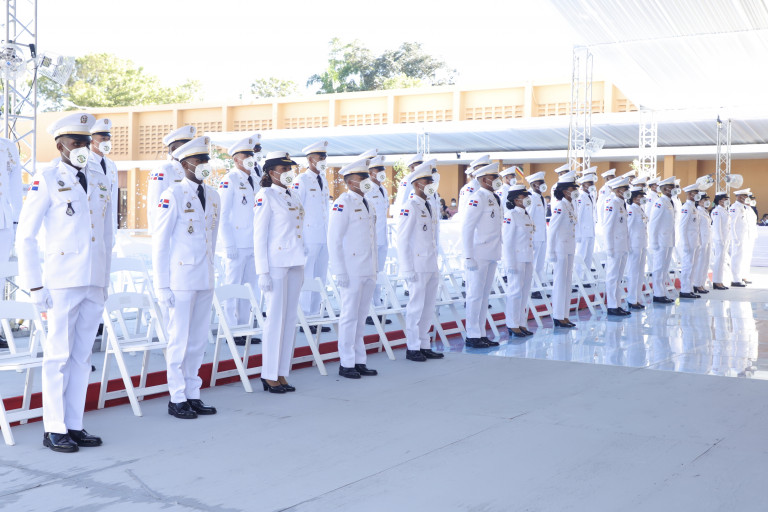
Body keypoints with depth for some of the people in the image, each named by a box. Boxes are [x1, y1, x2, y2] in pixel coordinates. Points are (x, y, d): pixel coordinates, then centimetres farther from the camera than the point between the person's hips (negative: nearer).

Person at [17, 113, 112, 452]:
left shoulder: (100, 182, 14)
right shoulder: (47, 180, -2)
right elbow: (25, 236, -3)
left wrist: (105, 278, 14)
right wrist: (35, 286, -7)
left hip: (95, 283, 5)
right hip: (62, 281, -5)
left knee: (82, 357, 8)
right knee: (58, 355, 0)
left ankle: (74, 426, 16)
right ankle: (54, 430, 9)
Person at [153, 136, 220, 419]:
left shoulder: (213, 196, 11)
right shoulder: (173, 195, -8)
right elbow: (159, 242, -7)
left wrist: (211, 272, 14)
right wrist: (162, 286, -10)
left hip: (206, 280, 6)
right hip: (181, 278, -6)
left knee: (199, 340, 11)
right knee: (179, 340, 1)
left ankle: (193, 395, 21)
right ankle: (177, 399, 11)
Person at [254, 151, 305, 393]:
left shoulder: (293, 197, 16)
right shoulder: (265, 196, -5)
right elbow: (259, 236, -9)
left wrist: (302, 268, 17)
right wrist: (262, 272, -15)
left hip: (294, 263, 7)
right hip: (276, 262, -7)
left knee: (291, 318, 7)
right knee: (276, 317, -5)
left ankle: (282, 373, 14)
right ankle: (269, 375, 5)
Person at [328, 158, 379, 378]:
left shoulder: (367, 205, 16)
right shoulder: (343, 203, -8)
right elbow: (334, 239, -12)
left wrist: (375, 268, 15)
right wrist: (340, 272, -16)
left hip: (368, 271, 7)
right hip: (351, 270, -7)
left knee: (361, 317, 11)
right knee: (350, 316, -2)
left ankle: (359, 362, 18)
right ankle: (346, 364, 6)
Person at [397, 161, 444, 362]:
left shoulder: (428, 207, 16)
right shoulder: (409, 208, -10)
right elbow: (402, 240, -13)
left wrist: (436, 265, 15)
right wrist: (408, 270, -16)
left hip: (431, 267, 8)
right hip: (417, 266, -8)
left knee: (428, 308, 11)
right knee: (416, 307, -3)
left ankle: (424, 346, 20)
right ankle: (412, 349, 7)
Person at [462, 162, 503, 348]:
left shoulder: (494, 198, 16)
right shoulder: (478, 198, -11)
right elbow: (466, 227, -15)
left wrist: (498, 252, 14)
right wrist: (468, 256, -19)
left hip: (491, 254, 8)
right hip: (478, 254, -8)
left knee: (485, 295, 11)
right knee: (475, 294, -3)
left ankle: (481, 334, 18)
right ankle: (472, 336, 3)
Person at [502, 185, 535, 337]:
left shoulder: (526, 215, 16)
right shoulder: (510, 215, -10)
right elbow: (506, 241, -13)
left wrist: (531, 260, 17)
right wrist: (510, 264, -16)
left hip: (527, 259, 8)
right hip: (516, 258, -8)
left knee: (525, 291, 9)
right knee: (515, 290, -5)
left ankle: (522, 323, 16)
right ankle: (512, 325, 2)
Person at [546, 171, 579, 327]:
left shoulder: (571, 205, 13)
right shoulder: (560, 206, -13)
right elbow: (552, 230, -15)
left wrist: (573, 248, 13)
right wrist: (550, 252, -17)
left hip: (569, 248, 9)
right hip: (560, 248, -9)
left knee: (567, 281, 10)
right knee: (560, 281, -4)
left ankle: (565, 315, 16)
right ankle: (558, 317, 1)